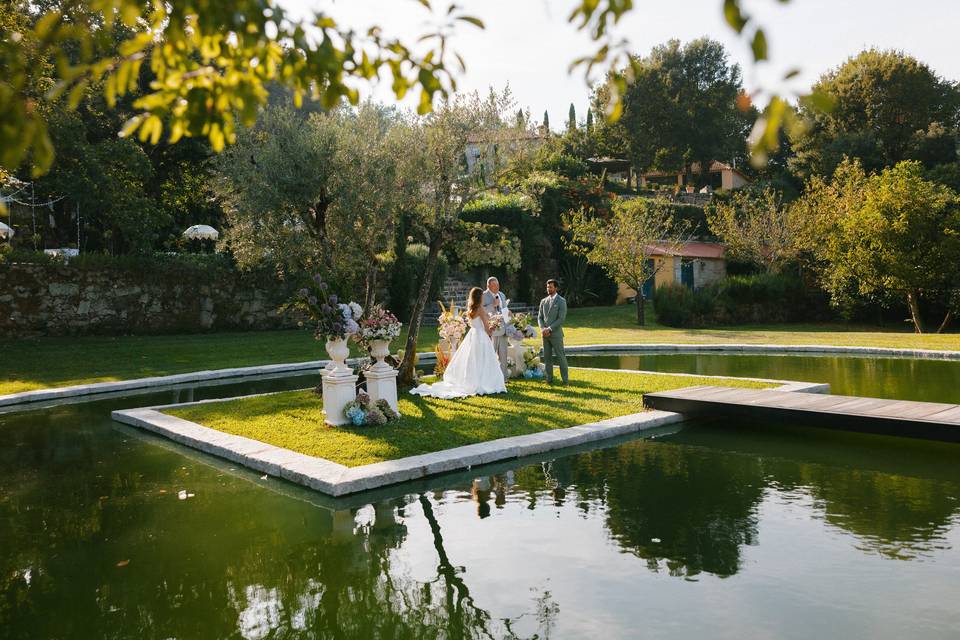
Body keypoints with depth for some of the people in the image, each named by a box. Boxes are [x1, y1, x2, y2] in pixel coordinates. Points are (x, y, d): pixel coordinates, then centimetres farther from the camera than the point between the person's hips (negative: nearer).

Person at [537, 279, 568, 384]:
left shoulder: (561, 301, -3)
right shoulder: (543, 301, 13)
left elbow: (561, 318, -9)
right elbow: (539, 317, 12)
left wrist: (550, 329, -15)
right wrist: (542, 328, -6)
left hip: (556, 333, -5)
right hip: (545, 334, 5)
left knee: (560, 357, -4)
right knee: (547, 357, 6)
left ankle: (565, 379, 1)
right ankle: (549, 378, 11)